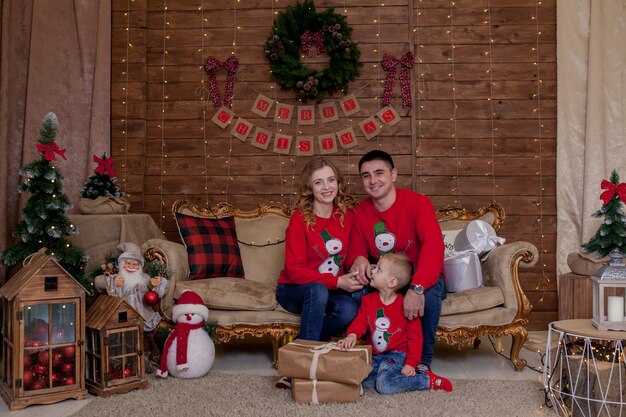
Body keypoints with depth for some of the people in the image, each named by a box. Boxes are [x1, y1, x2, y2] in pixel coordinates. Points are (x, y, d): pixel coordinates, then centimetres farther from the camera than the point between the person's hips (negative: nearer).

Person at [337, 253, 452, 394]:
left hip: (396, 354, -5)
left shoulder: (405, 305, -8)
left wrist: (411, 363, -13)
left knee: (385, 386, -28)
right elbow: (360, 322, 0)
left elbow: (415, 336, -6)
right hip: (374, 356, 5)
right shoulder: (368, 300, 7)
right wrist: (352, 335, -23)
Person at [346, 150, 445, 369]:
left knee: (431, 289, -36)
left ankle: (423, 360, -13)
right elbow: (356, 249, 1)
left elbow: (433, 244, -32)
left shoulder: (417, 202, -17)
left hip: (420, 279, -3)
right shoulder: (360, 212, 0)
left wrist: (417, 288, -47)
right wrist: (358, 259, -28)